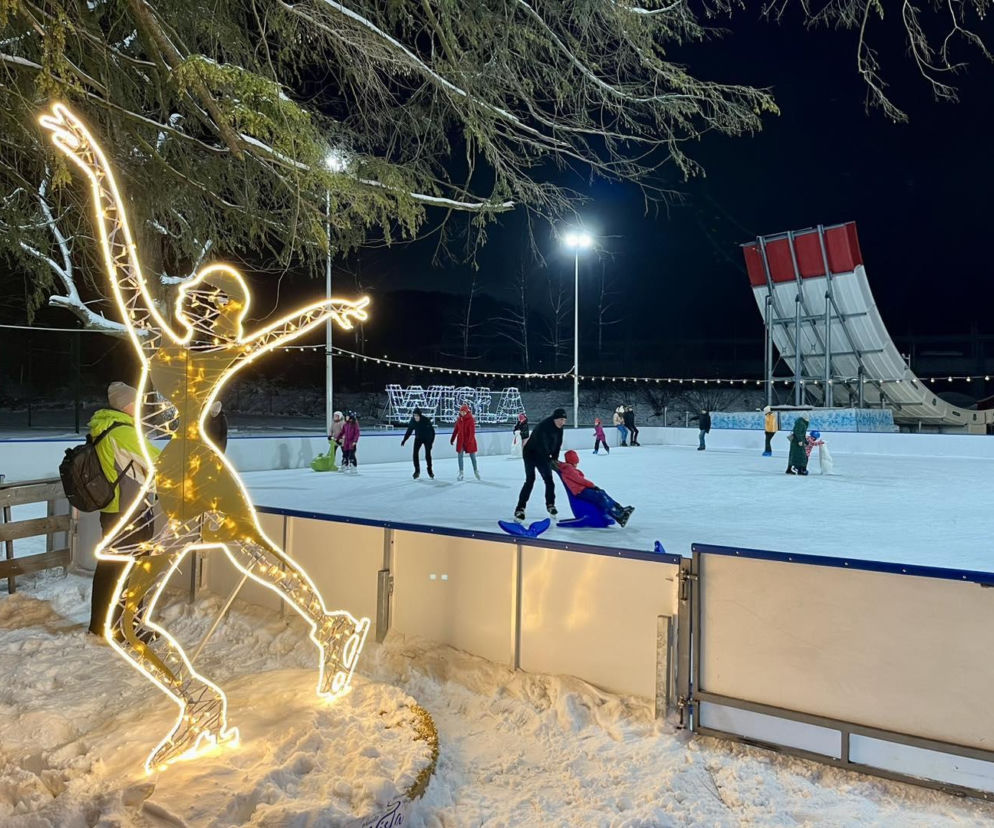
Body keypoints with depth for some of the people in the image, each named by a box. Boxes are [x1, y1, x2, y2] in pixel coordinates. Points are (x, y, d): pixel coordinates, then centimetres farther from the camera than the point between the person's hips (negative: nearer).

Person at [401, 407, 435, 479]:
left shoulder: (426, 420, -23)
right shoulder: (412, 421, -12)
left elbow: (432, 431, -16)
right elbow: (409, 431, 1)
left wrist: (431, 440, -20)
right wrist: (404, 440, 0)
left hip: (427, 439, -3)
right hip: (418, 439, 3)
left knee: (428, 455, -4)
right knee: (415, 454, -9)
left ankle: (430, 470, 17)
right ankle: (417, 471, 5)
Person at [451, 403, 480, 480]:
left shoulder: (471, 420, -11)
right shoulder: (459, 419, 4)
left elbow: (472, 431, -16)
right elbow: (455, 430, 12)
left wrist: (470, 440, -25)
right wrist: (452, 439, 15)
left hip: (469, 440, -4)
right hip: (461, 440, 4)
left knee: (472, 455, 7)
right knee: (460, 455, 2)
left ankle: (476, 471, 26)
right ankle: (461, 472, 10)